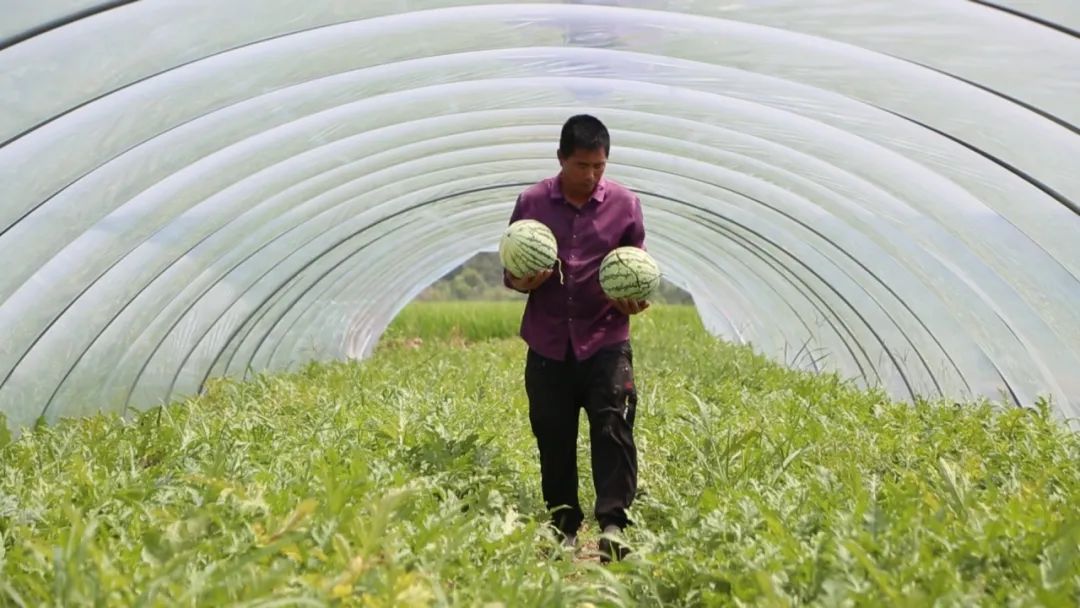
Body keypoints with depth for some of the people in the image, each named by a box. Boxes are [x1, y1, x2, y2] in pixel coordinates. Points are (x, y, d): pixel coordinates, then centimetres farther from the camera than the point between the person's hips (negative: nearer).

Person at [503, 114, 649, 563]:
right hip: (548, 345, 1)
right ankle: (564, 532, 17)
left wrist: (635, 300, -13)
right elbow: (510, 273, 8)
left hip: (606, 342, -1)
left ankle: (613, 524, -12)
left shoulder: (625, 204, 0)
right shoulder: (531, 203, 1)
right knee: (554, 441, 6)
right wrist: (522, 282, -16)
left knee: (613, 428, -14)